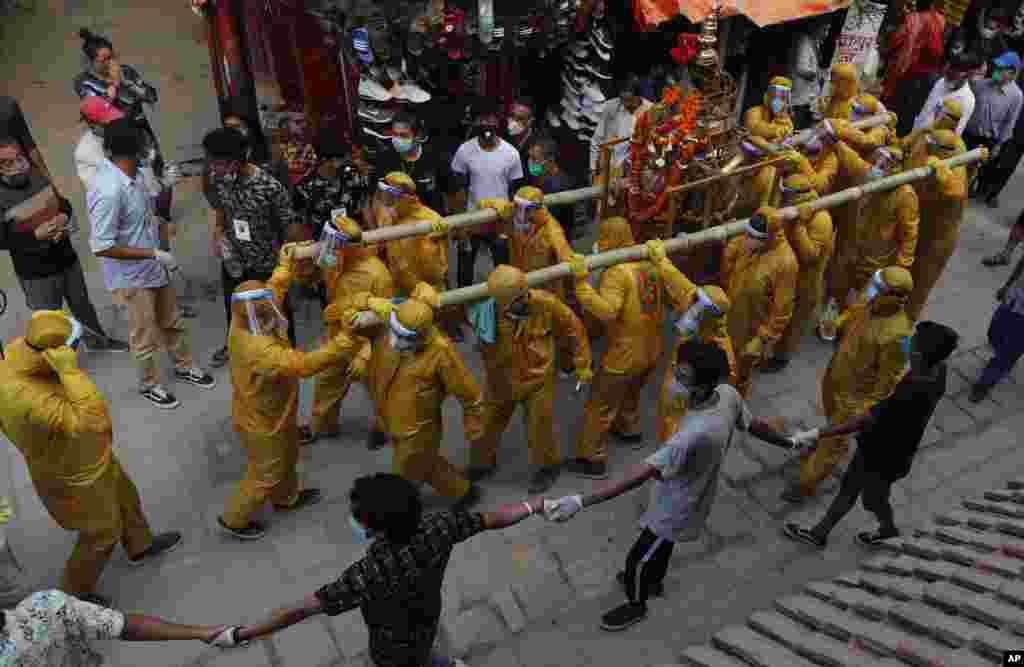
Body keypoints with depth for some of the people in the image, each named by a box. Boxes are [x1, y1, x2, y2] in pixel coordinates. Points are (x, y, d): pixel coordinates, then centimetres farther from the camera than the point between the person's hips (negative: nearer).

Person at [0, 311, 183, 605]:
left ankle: (140, 546, 57)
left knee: (124, 496, 30)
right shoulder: (28, 400, -46)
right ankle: (74, 592, 42)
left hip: (75, 452, 8)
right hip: (74, 473, -8)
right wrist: (69, 370, -51)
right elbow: (93, 423, -50)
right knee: (103, 532, 17)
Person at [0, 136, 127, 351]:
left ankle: (98, 339, 49)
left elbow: (64, 203, 9)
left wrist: (64, 217, -13)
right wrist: (36, 235, -27)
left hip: (66, 257, 6)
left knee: (82, 304, 26)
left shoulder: (38, 176, -4)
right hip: (35, 272, -6)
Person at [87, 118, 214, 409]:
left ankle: (184, 367, 48)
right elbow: (101, 247, -30)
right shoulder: (108, 191, -33)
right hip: (132, 277, -8)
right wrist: (154, 253, -28)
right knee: (145, 336, 14)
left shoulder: (132, 175, -5)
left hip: (154, 268, 8)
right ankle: (149, 384, 37)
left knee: (172, 322, 25)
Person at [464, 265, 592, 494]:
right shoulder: (487, 308, -26)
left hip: (538, 380, -1)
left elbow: (574, 329, -11)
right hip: (500, 380, 2)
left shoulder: (545, 303, -26)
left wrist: (582, 365, -5)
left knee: (539, 427, 15)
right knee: (486, 423, 19)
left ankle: (547, 467, 46)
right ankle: (483, 463, 50)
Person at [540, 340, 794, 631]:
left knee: (637, 560, 16)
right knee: (661, 544, 35)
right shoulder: (728, 394, -20)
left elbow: (641, 474, -50)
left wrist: (580, 501, -54)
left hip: (676, 510, -8)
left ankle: (636, 606, 45)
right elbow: (754, 425, -1)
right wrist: (788, 442, 22)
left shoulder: (697, 432, -45)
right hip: (687, 496, 8)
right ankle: (653, 581, 64)